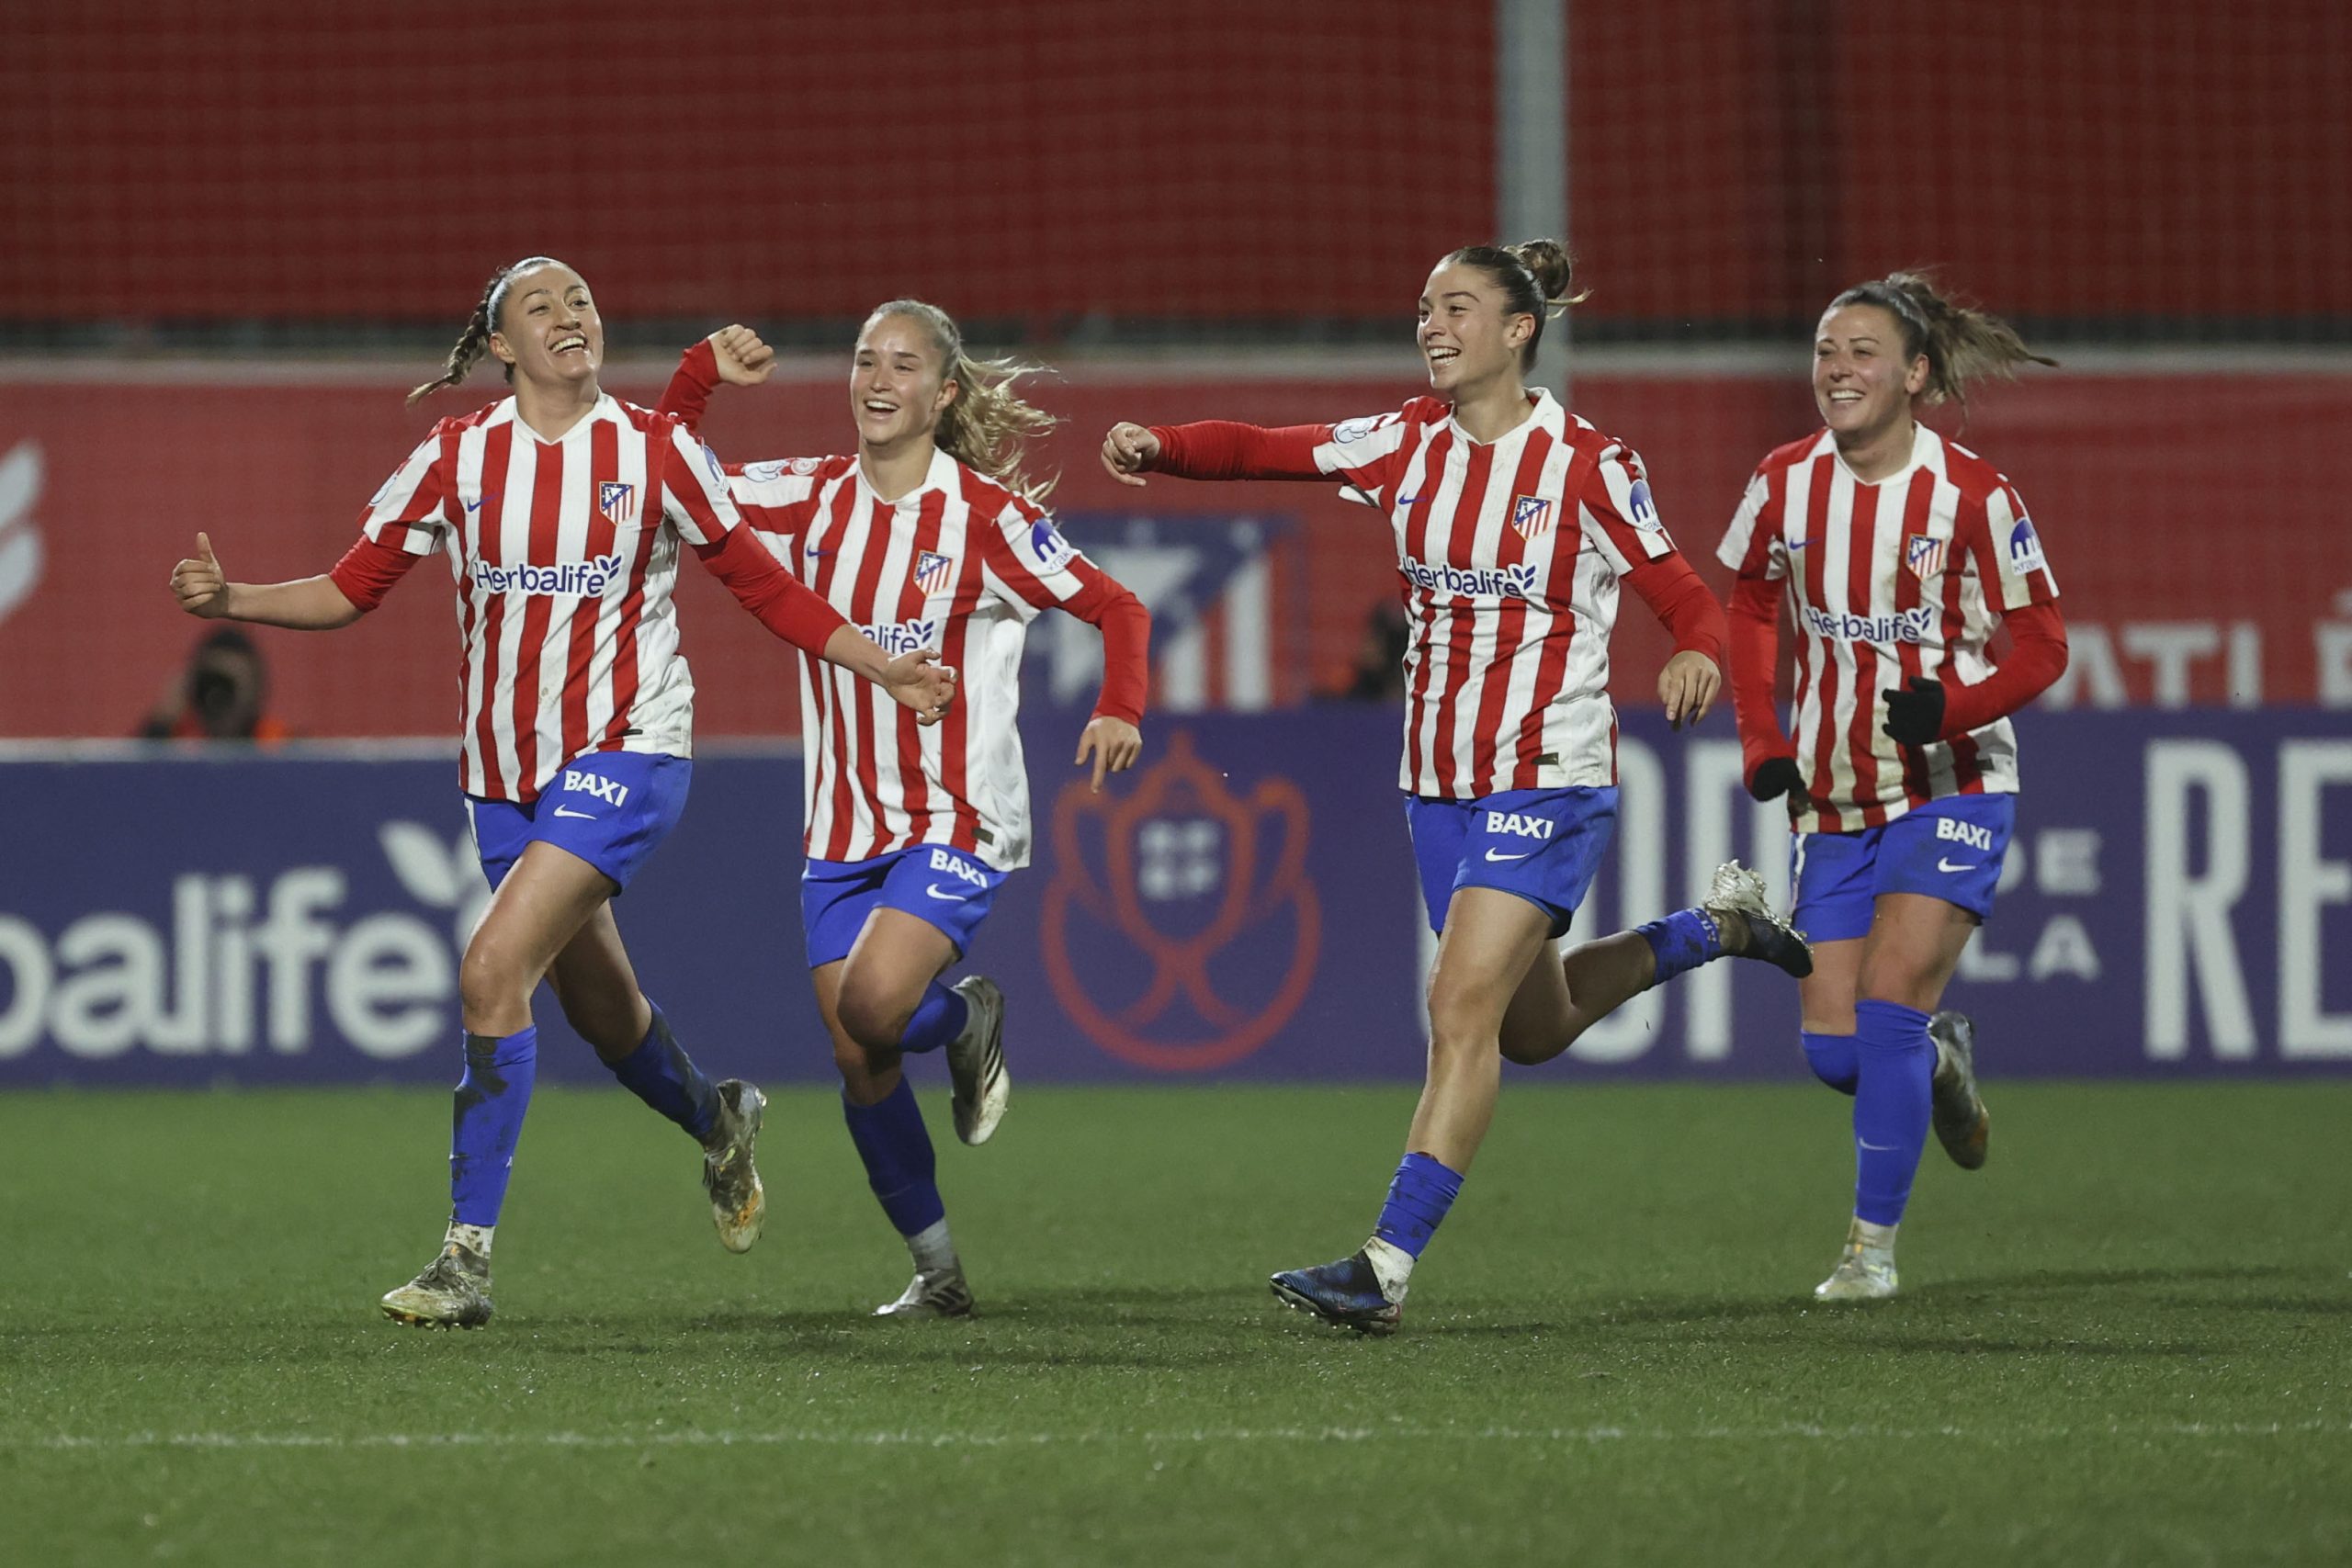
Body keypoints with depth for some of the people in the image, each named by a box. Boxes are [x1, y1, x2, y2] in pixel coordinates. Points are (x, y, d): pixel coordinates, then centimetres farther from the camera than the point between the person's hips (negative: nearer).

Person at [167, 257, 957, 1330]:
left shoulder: (656, 451, -4)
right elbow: (352, 589, 6)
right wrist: (232, 600, -10)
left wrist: (883, 670, 3)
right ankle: (719, 1126, 50)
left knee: (494, 970, -21)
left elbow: (760, 585, 7)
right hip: (503, 770, 4)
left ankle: (468, 1255, -17)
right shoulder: (455, 457, 1)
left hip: (624, 751, -4)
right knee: (601, 1011, 15)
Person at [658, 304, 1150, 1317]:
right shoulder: (811, 500, 5)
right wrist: (704, 373, -4)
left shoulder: (988, 513, -8)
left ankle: (968, 1020, 9)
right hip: (843, 829, 5)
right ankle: (938, 1271, 17)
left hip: (957, 823, -5)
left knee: (874, 1006, -26)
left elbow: (1115, 608, -5)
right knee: (859, 1067, 0)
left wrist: (1120, 710, -22)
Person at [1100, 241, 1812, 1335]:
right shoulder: (1411, 444, 5)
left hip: (1547, 780, -7)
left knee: (1464, 1008, -16)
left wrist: (1695, 657, -28)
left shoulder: (1587, 464, -8)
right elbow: (1263, 451, -4)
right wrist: (1158, 446, -22)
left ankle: (1386, 1270, -17)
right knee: (1535, 1028, 18)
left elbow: (1687, 600, -5)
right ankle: (1714, 927, 43)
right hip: (1438, 780, 7)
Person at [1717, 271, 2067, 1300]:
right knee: (1832, 1051, -1)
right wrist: (1760, 739, 3)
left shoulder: (1972, 494, -13)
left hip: (1949, 787, -4)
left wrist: (1952, 704, -25)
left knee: (1888, 1004, -16)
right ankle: (1939, 1061, 34)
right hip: (1834, 800, 4)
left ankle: (1872, 1245, -4)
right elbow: (1752, 606, 15)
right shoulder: (1785, 484, -2)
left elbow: (2040, 642, -7)